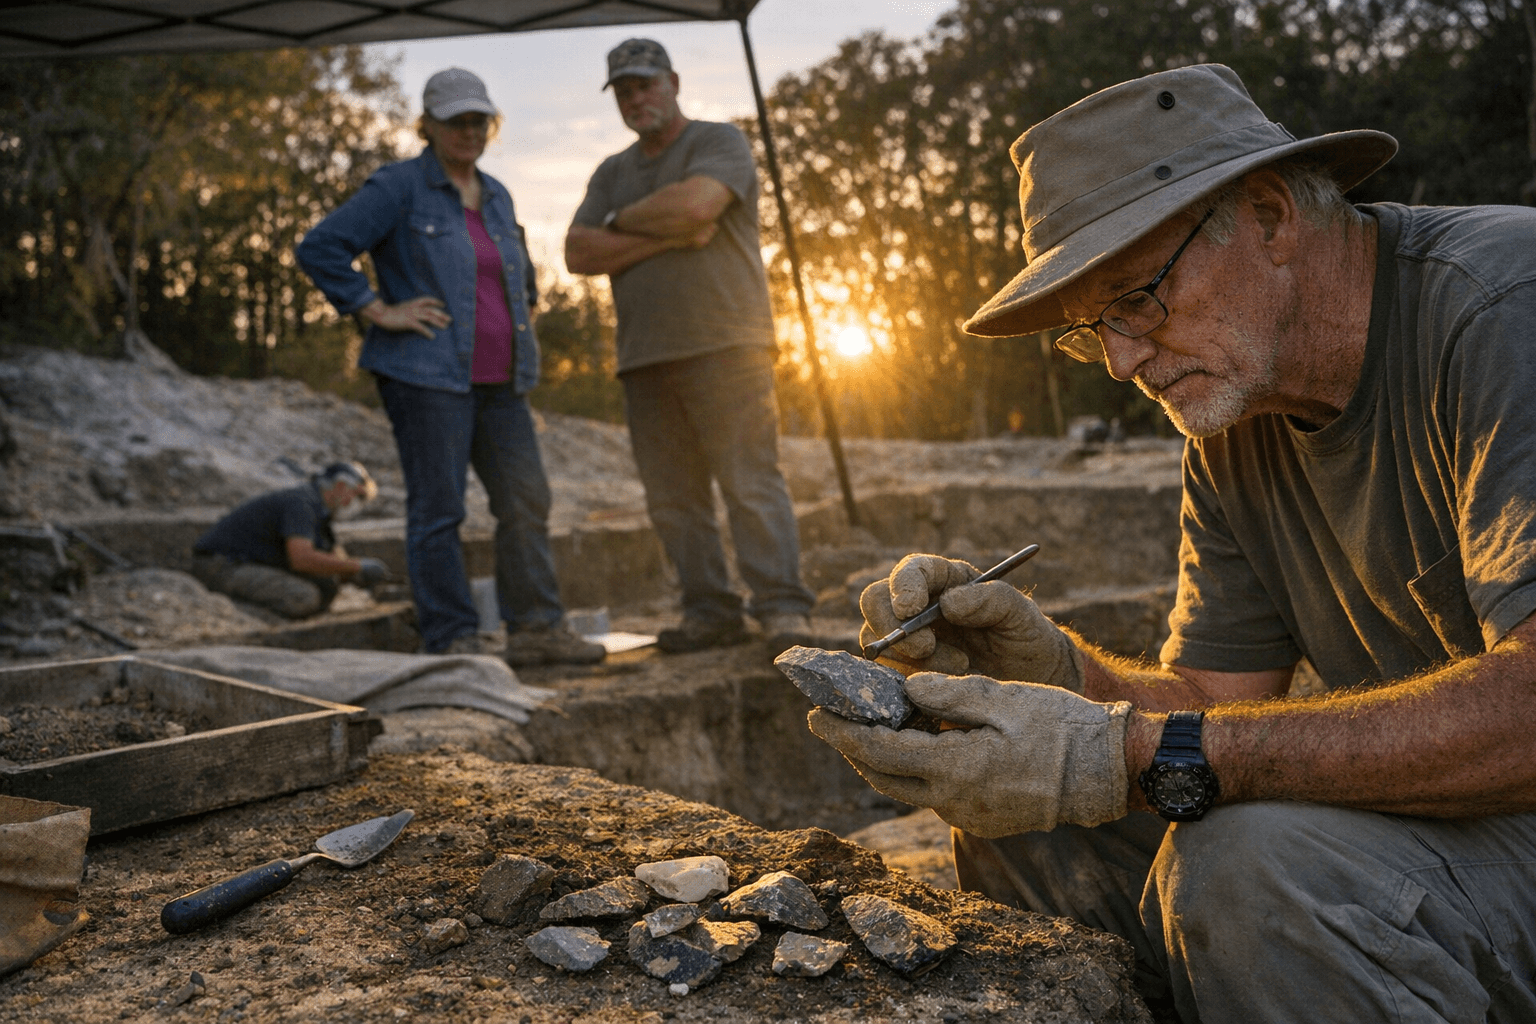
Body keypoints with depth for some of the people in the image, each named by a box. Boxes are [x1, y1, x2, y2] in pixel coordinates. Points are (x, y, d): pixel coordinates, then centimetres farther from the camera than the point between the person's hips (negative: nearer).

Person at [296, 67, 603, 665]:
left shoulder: (496, 196, 17)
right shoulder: (399, 187, -4)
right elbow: (319, 250, -11)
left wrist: (523, 315, 19)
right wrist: (379, 311, -12)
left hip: (497, 381, 7)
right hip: (426, 374, -7)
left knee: (526, 501, 3)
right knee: (437, 508, -3)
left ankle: (536, 629, 10)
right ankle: (452, 639, 3)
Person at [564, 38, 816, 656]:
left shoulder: (720, 142, 5)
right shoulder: (612, 173, 22)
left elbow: (695, 203, -17)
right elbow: (579, 254, 7)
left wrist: (621, 221, 1)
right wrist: (668, 236, -5)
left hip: (724, 346, -6)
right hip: (646, 357, 6)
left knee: (751, 483, -11)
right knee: (672, 498, 3)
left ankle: (783, 611, -11)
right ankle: (710, 614, 8)